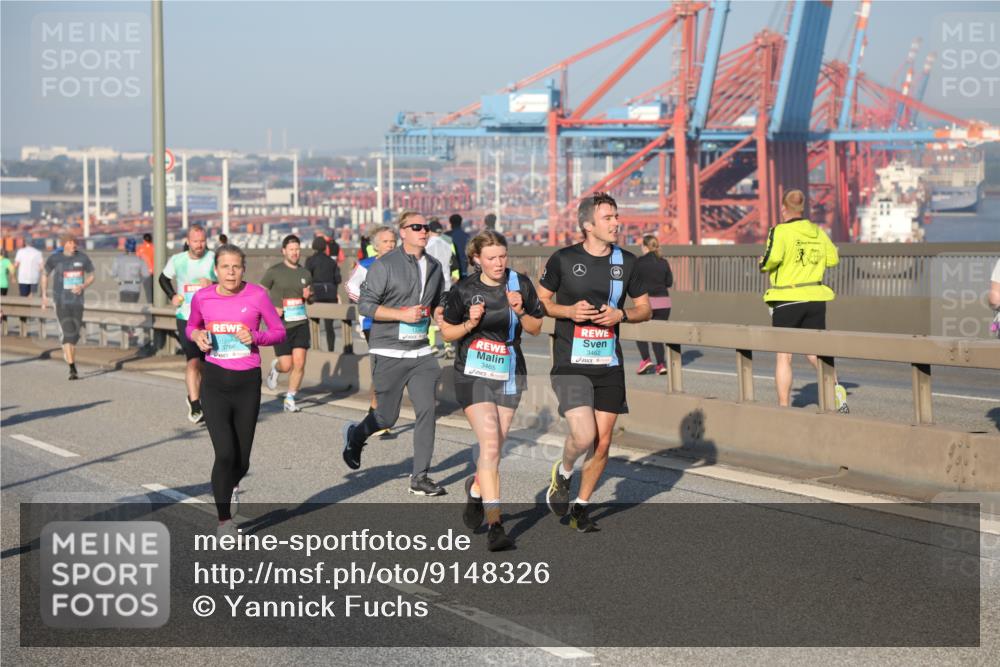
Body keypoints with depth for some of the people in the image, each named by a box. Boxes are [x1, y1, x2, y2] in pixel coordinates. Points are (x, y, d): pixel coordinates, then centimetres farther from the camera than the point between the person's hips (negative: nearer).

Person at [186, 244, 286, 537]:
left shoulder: (257, 295, -8)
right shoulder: (202, 297, -3)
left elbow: (279, 331, 1)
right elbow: (191, 327, 15)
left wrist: (255, 337, -18)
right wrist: (196, 335, -7)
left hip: (247, 383, 0)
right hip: (215, 383, 0)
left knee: (241, 460, 9)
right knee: (225, 454, -14)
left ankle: (232, 484, 47)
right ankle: (224, 522, 0)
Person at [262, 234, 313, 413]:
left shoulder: (305, 274, 10)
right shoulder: (274, 272, -3)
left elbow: (310, 298, 23)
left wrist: (308, 296, -1)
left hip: (301, 323, 3)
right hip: (281, 324, -3)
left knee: (299, 363, -7)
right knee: (286, 365, -4)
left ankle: (290, 399, 7)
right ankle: (275, 366, 33)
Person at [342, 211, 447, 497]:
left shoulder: (434, 267, 11)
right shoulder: (385, 265, -8)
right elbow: (366, 304, -11)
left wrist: (440, 314, 3)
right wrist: (403, 315, -19)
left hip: (421, 352, 5)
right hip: (389, 352, -5)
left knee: (427, 410, -6)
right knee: (386, 417, 2)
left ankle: (420, 477, 0)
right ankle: (355, 434, 36)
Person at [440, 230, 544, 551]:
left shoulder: (520, 284, 1)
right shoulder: (464, 290, -5)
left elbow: (536, 328, 6)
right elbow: (446, 331, 4)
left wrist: (520, 311, -13)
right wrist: (469, 324, -15)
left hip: (510, 374, 3)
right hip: (473, 374, -3)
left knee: (494, 447, 9)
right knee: (490, 444, -16)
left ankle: (476, 488, 42)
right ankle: (495, 525, -16)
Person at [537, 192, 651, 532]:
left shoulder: (625, 261, 5)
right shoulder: (563, 259, -4)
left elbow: (645, 308, 13)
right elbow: (539, 300, 7)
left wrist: (621, 314, -8)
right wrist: (568, 311, -11)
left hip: (609, 364, 4)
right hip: (570, 364, -4)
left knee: (602, 442, 4)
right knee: (584, 436, -18)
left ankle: (581, 506, 23)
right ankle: (563, 473, 16)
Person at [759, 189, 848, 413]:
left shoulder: (780, 231, -10)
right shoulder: (817, 232, 7)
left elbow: (773, 257, -25)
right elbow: (833, 259, 13)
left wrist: (764, 265, -4)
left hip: (787, 299, -5)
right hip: (816, 298, 5)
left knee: (783, 356, 4)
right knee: (814, 352, 13)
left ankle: (784, 406, 5)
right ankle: (835, 389, -10)